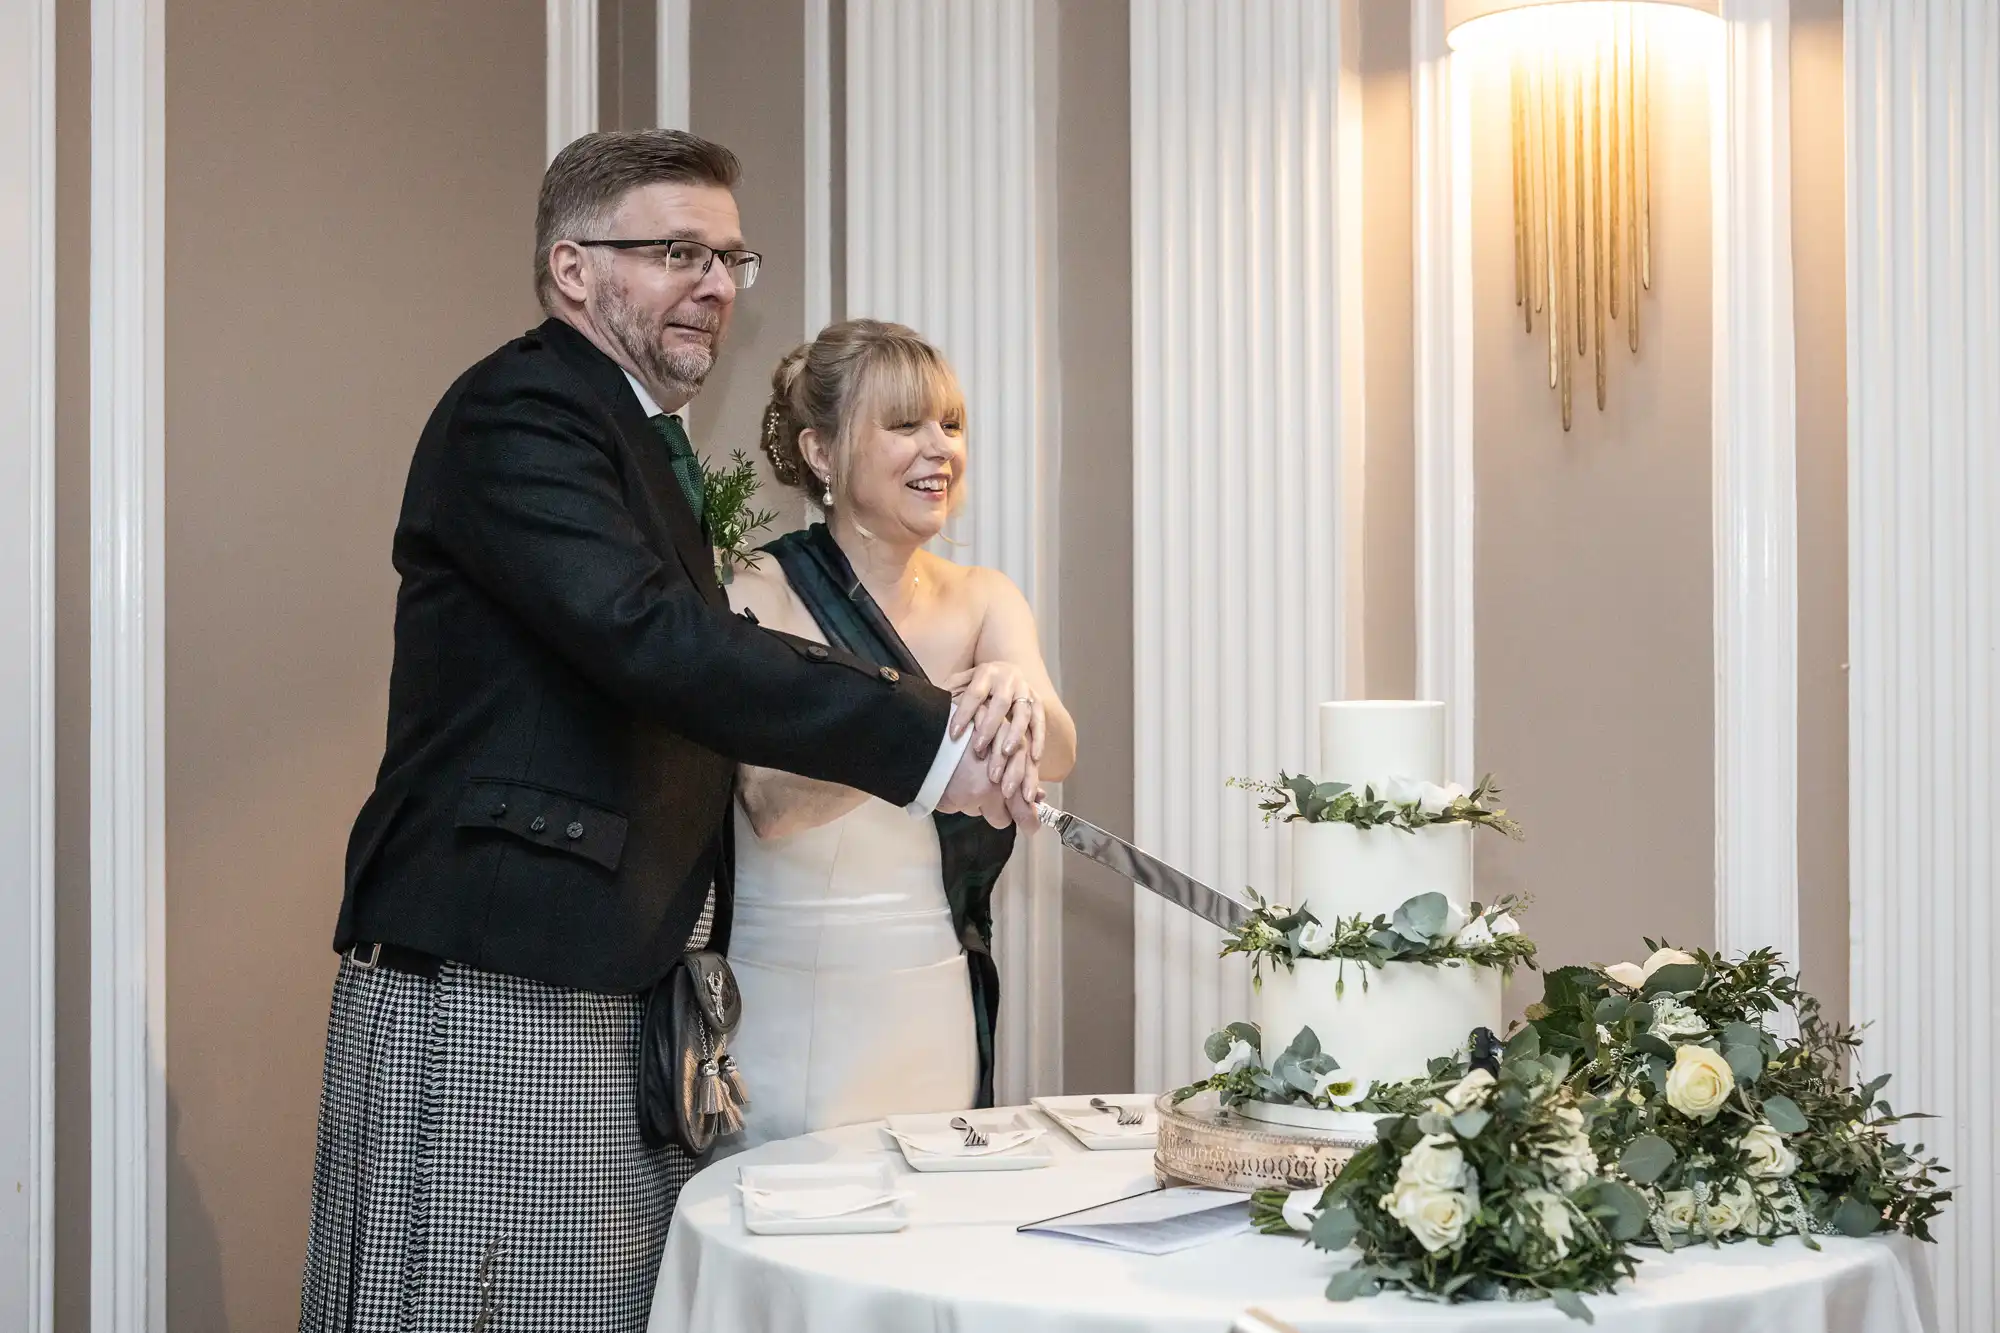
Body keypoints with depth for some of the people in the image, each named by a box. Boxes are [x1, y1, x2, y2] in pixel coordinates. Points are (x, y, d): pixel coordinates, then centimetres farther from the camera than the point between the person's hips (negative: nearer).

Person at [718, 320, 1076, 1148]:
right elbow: (770, 802, -22)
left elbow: (1055, 754, -13)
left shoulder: (982, 600, 4)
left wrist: (1017, 692, -35)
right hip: (790, 1012, -3)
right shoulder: (762, 597, -8)